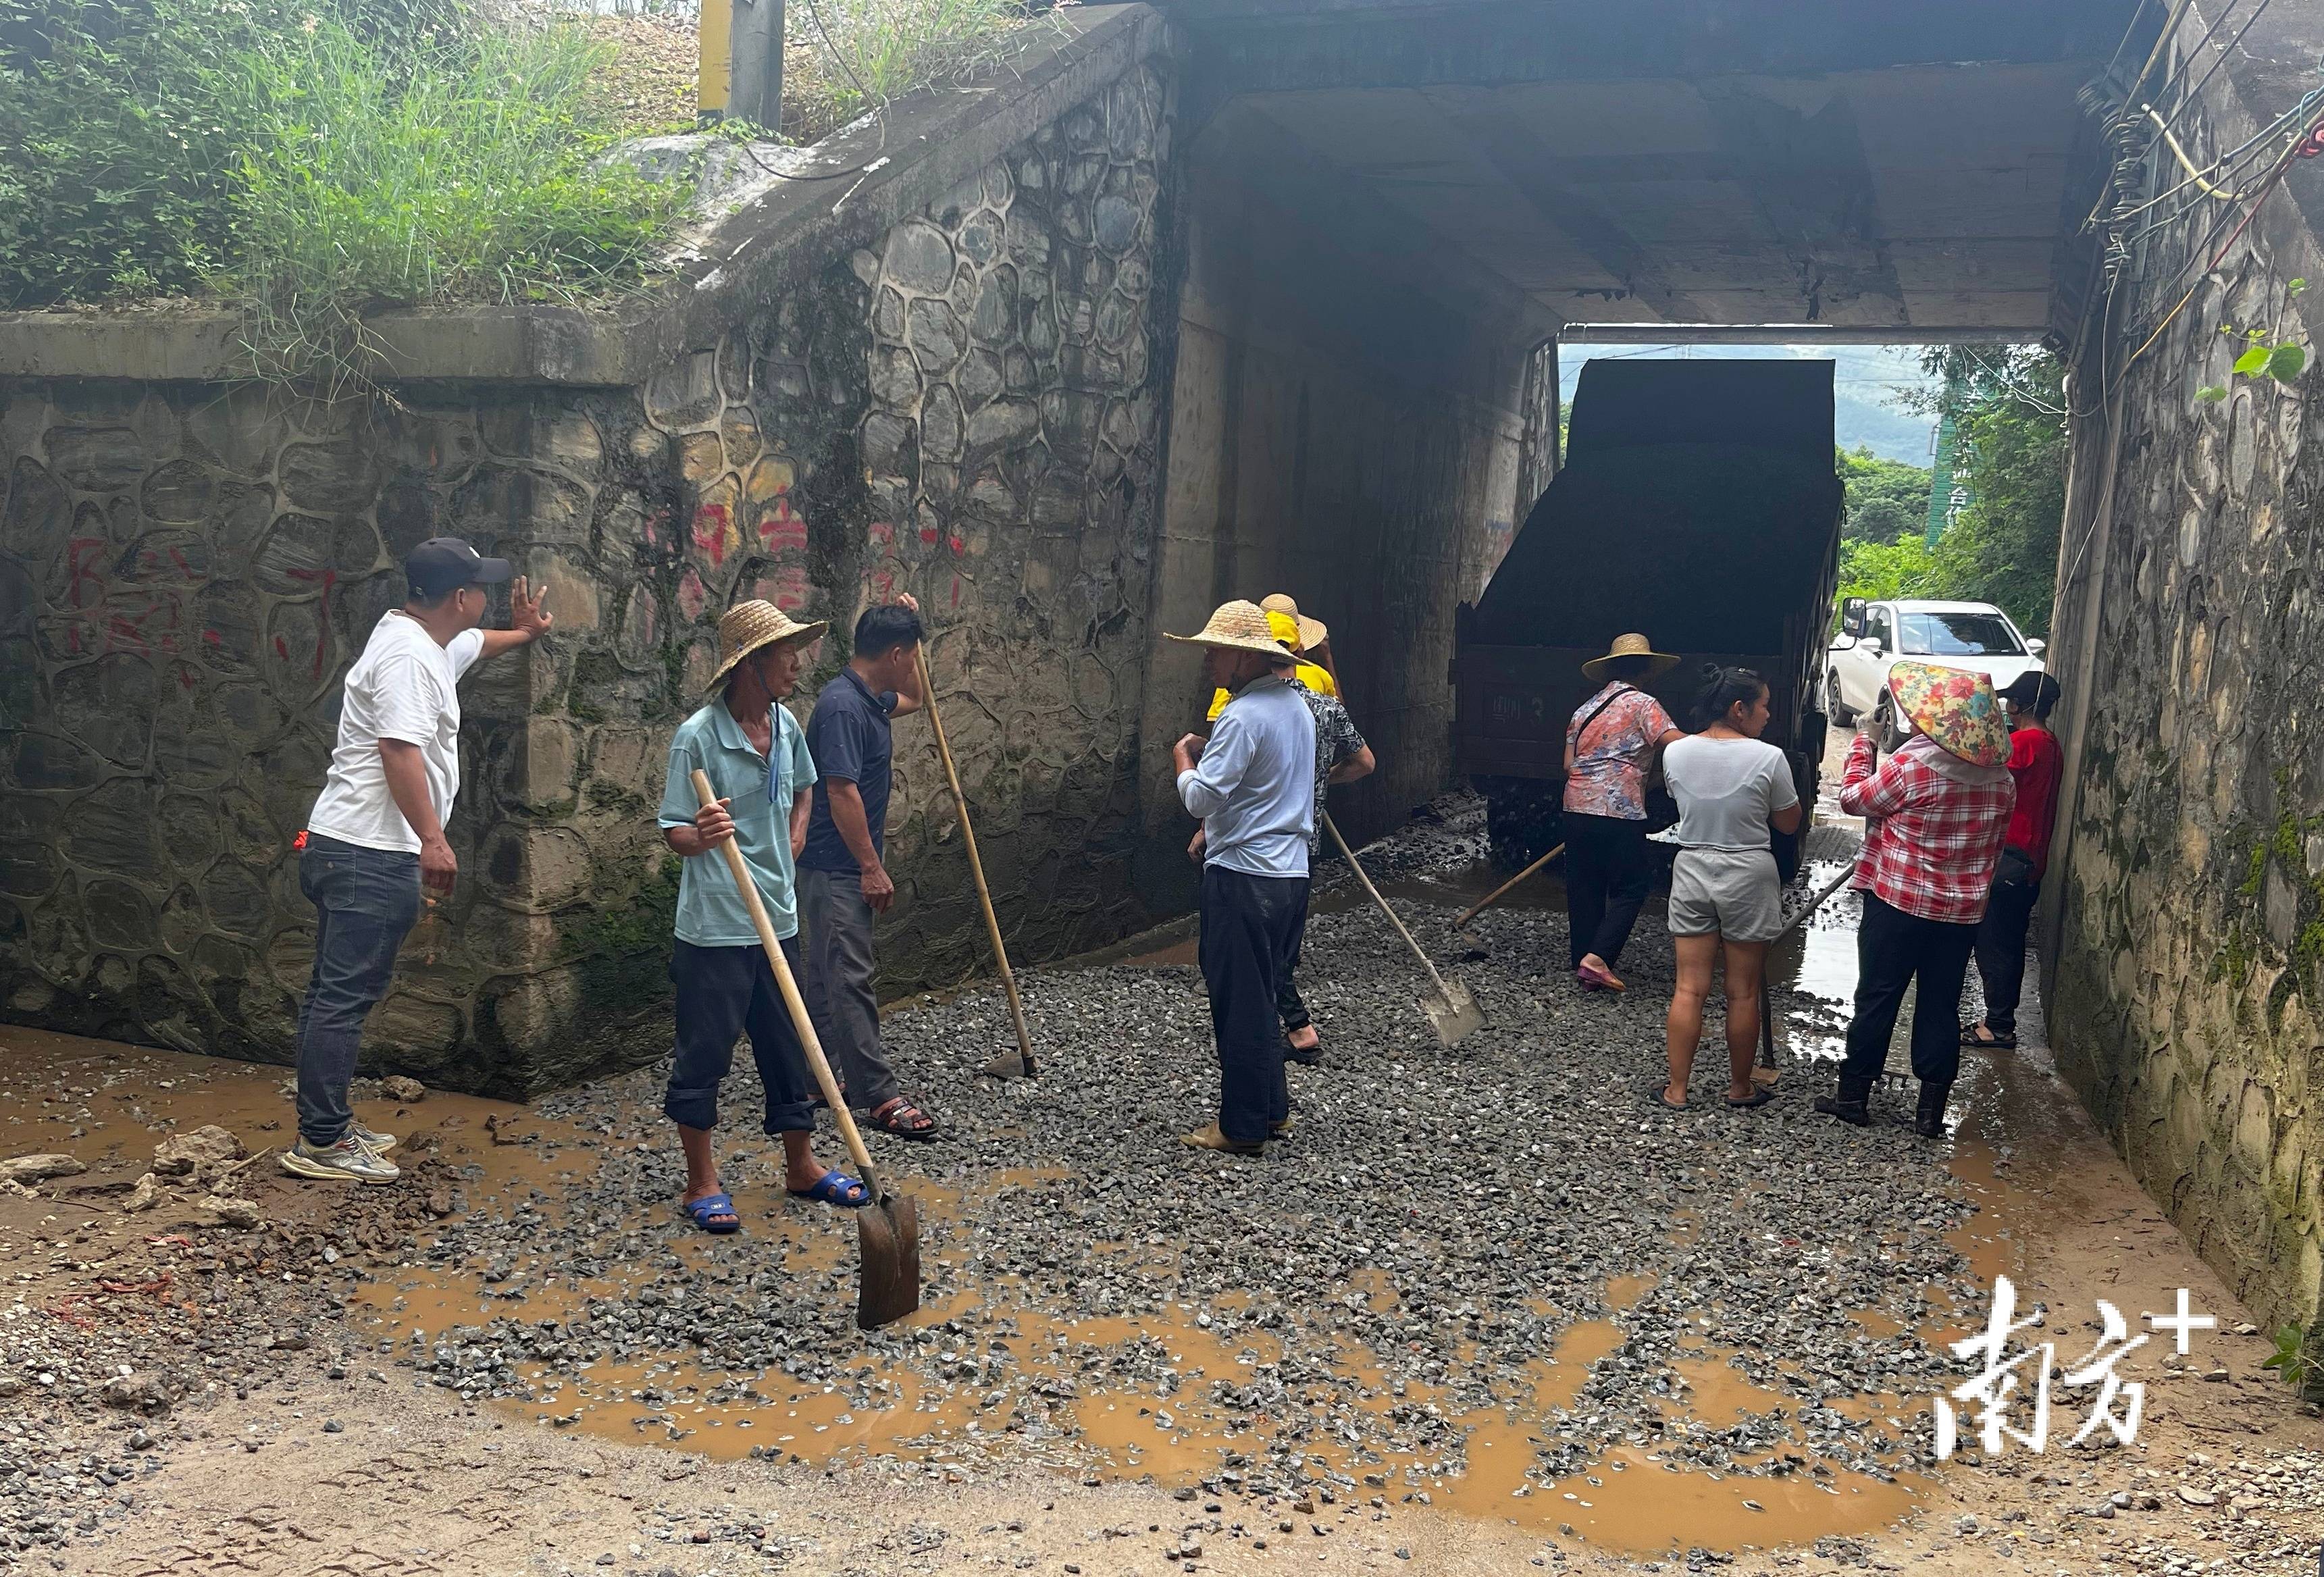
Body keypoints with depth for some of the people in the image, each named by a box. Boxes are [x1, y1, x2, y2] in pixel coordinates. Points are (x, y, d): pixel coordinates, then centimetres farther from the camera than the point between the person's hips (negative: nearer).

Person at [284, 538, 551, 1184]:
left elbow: (471, 644, 42)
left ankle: (327, 1127, 23)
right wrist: (432, 839, -28)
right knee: (345, 998, -7)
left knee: (336, 994, 15)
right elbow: (400, 749, -26)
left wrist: (522, 633, 51)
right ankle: (321, 1144, -3)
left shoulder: (428, 641, 17)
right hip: (372, 856, -11)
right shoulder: (408, 656, -16)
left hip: (345, 848, 11)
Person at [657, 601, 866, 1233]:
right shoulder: (698, 737, -16)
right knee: (704, 1054, 4)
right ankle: (702, 1183, 18)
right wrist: (701, 835, -36)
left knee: (789, 1048, 15)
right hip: (715, 927, -7)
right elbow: (674, 834, -14)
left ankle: (801, 1166, 30)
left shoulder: (787, 726, 4)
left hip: (778, 921, 7)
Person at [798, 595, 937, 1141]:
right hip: (837, 870, -10)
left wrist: (908, 623, 21)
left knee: (827, 978, 16)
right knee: (850, 982, -7)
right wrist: (872, 867, -21)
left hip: (843, 870, 10)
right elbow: (841, 791, -24)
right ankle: (880, 1096, -5)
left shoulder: (870, 700, 10)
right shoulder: (843, 706, -20)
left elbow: (912, 700, 33)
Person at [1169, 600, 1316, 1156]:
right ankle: (1272, 1109, 27)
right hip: (1290, 873, 9)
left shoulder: (1243, 716, -18)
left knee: (1239, 1002, 0)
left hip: (1243, 877, -9)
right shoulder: (1297, 706, 12)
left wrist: (1184, 759, -2)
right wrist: (1217, 829, 24)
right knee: (1260, 995, 19)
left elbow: (1201, 799, -21)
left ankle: (1243, 1126, 8)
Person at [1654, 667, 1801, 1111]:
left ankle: (1676, 1090, 9)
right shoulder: (1768, 758, -14)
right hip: (1748, 875, -3)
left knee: (1689, 988, 7)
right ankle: (1740, 1088, 22)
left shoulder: (1675, 752, -4)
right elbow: (1789, 824, -2)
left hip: (1692, 869, 3)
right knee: (1743, 992, 9)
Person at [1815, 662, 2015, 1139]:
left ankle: (1853, 1095, 13)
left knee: (1876, 1000, 5)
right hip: (1962, 911, 5)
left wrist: (1864, 740, 6)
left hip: (1899, 903, -5)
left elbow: (1853, 798, -3)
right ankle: (1931, 1111, 12)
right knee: (1941, 1006, 9)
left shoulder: (1912, 765, -16)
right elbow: (1995, 847, 13)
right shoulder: (2000, 777, 3)